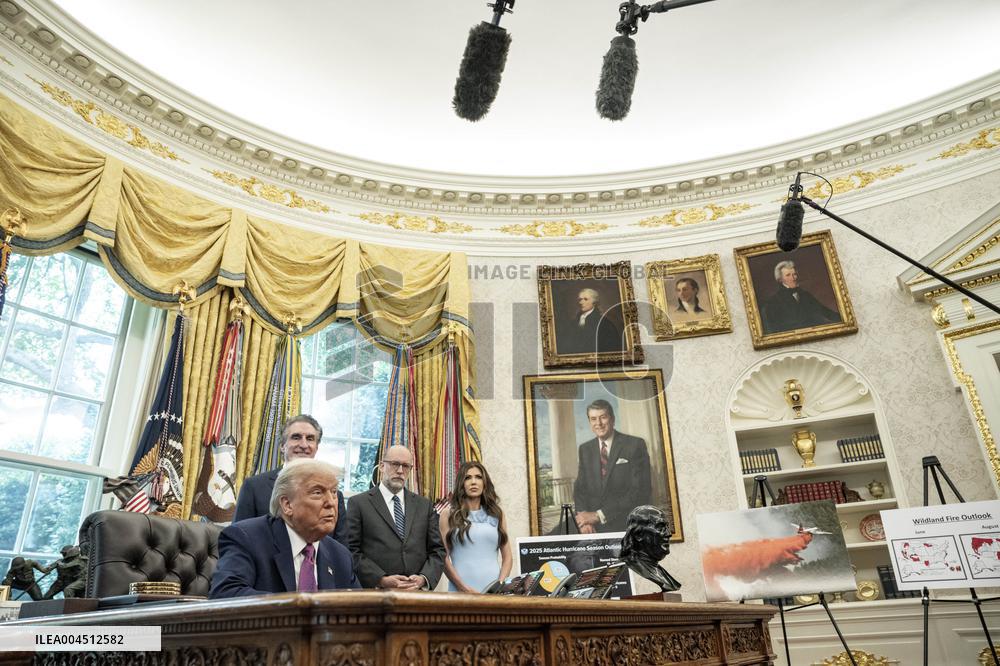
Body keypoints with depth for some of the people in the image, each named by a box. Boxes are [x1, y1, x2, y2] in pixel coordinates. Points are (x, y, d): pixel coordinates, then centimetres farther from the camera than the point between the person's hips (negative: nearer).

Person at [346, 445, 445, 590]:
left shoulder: (424, 505, 10)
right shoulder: (358, 503, 0)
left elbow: (437, 550, 8)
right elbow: (352, 551, -6)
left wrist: (424, 578, -8)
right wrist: (382, 580, -15)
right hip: (375, 593, -3)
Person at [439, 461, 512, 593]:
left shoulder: (496, 513, 10)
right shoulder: (449, 513, 3)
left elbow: (507, 557, 10)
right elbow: (443, 557, -2)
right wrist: (464, 588, -12)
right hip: (460, 591, -2)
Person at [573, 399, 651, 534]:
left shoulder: (635, 445, -3)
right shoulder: (585, 449, 11)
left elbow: (640, 491, -9)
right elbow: (579, 487, 10)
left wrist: (599, 515, -12)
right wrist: (584, 517, -10)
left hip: (627, 525, -3)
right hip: (593, 528, 3)